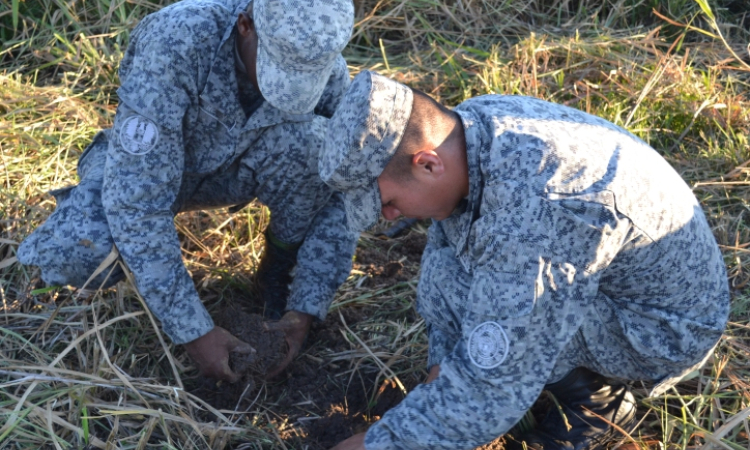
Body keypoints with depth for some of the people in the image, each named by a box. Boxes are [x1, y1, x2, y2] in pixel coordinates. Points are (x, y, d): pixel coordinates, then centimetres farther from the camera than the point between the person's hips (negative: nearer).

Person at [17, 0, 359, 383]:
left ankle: (278, 269, -3)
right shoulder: (174, 40, -38)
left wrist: (305, 309, -25)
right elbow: (135, 196, -38)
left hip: (236, 168, 2)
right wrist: (193, 331, -36)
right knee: (72, 255, -32)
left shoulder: (327, 69, -26)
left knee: (311, 141, -31)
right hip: (143, 165, -2)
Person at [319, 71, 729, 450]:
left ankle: (597, 399, -1)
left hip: (662, 324, -8)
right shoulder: (469, 128, -13)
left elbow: (490, 391, -33)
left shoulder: (532, 213, -39)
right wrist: (441, 369, -2)